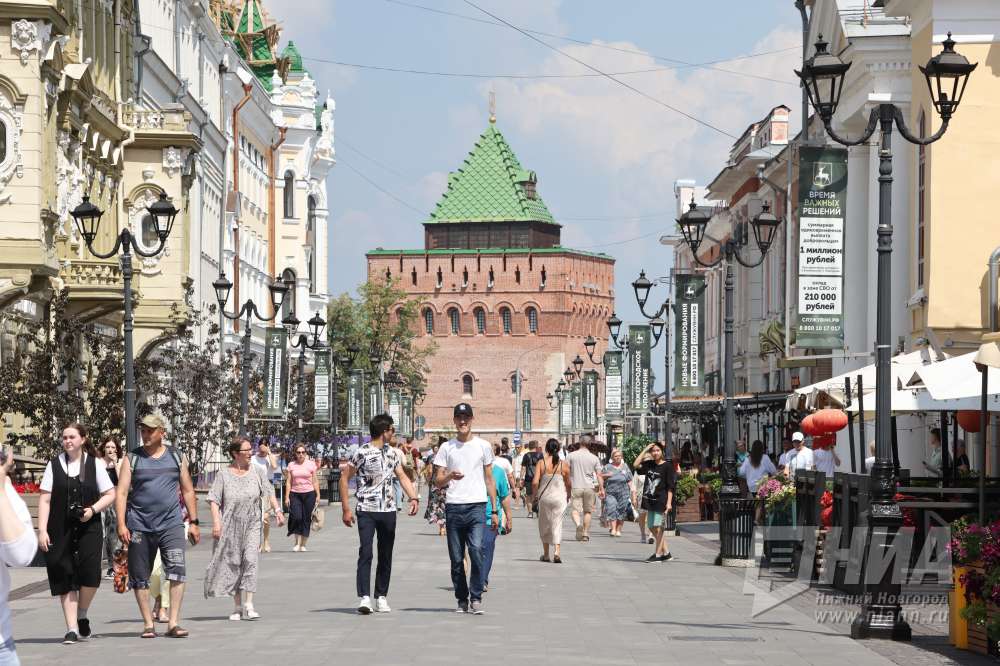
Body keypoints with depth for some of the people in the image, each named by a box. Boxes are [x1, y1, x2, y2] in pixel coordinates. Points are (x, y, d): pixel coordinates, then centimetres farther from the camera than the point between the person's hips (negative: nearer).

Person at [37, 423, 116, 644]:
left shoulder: (94, 464, 6)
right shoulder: (54, 465, 5)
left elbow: (110, 494, 8)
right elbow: (45, 499, 3)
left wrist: (92, 509, -10)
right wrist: (42, 530, -6)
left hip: (89, 528, -1)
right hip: (60, 530, 1)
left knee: (90, 573, -15)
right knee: (65, 577, -1)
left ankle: (82, 615, 12)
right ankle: (72, 628, 6)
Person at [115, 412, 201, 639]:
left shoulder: (176, 457, 10)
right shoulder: (132, 459, 5)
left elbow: (188, 491, 16)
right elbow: (121, 493, 0)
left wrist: (193, 522, 11)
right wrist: (121, 524, -10)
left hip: (171, 524, 0)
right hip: (139, 525, 0)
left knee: (177, 571, -14)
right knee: (140, 576, 4)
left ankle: (173, 622, -13)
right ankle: (148, 624, 13)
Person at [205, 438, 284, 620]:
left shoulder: (257, 471, 6)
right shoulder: (224, 475, 0)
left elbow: (268, 492, 7)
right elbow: (214, 500, -2)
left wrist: (277, 510, -7)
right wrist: (216, 522, -13)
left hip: (252, 525, 0)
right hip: (230, 525, 0)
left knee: (250, 560, -14)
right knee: (233, 563, 5)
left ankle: (249, 605, -15)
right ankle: (237, 607, 14)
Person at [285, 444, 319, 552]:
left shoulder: (311, 464, 5)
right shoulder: (291, 465, 7)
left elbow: (315, 481, 7)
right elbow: (288, 482, 7)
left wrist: (318, 495, 2)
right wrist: (287, 497, 1)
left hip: (309, 494, 0)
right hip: (295, 494, 0)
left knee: (306, 519, 0)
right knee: (296, 517, -15)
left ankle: (303, 544, 9)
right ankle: (297, 542, -3)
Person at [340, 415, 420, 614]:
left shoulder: (392, 453, 11)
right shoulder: (362, 453, -8)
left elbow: (402, 476, 13)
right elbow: (344, 478, -4)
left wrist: (414, 497, -5)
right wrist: (346, 509, -7)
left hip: (388, 511, 6)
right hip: (366, 510, -6)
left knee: (386, 555, 8)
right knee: (365, 553, -14)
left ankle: (381, 597, 16)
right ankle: (364, 598, -19)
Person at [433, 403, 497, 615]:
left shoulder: (483, 446, 10)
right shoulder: (446, 447, 10)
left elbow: (489, 480, 13)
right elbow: (438, 481, 8)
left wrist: (494, 510, 8)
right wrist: (450, 476, -15)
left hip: (476, 506, -2)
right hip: (453, 507, 2)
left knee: (476, 550, -18)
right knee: (456, 558, 4)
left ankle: (476, 599, -12)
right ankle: (462, 599, 15)